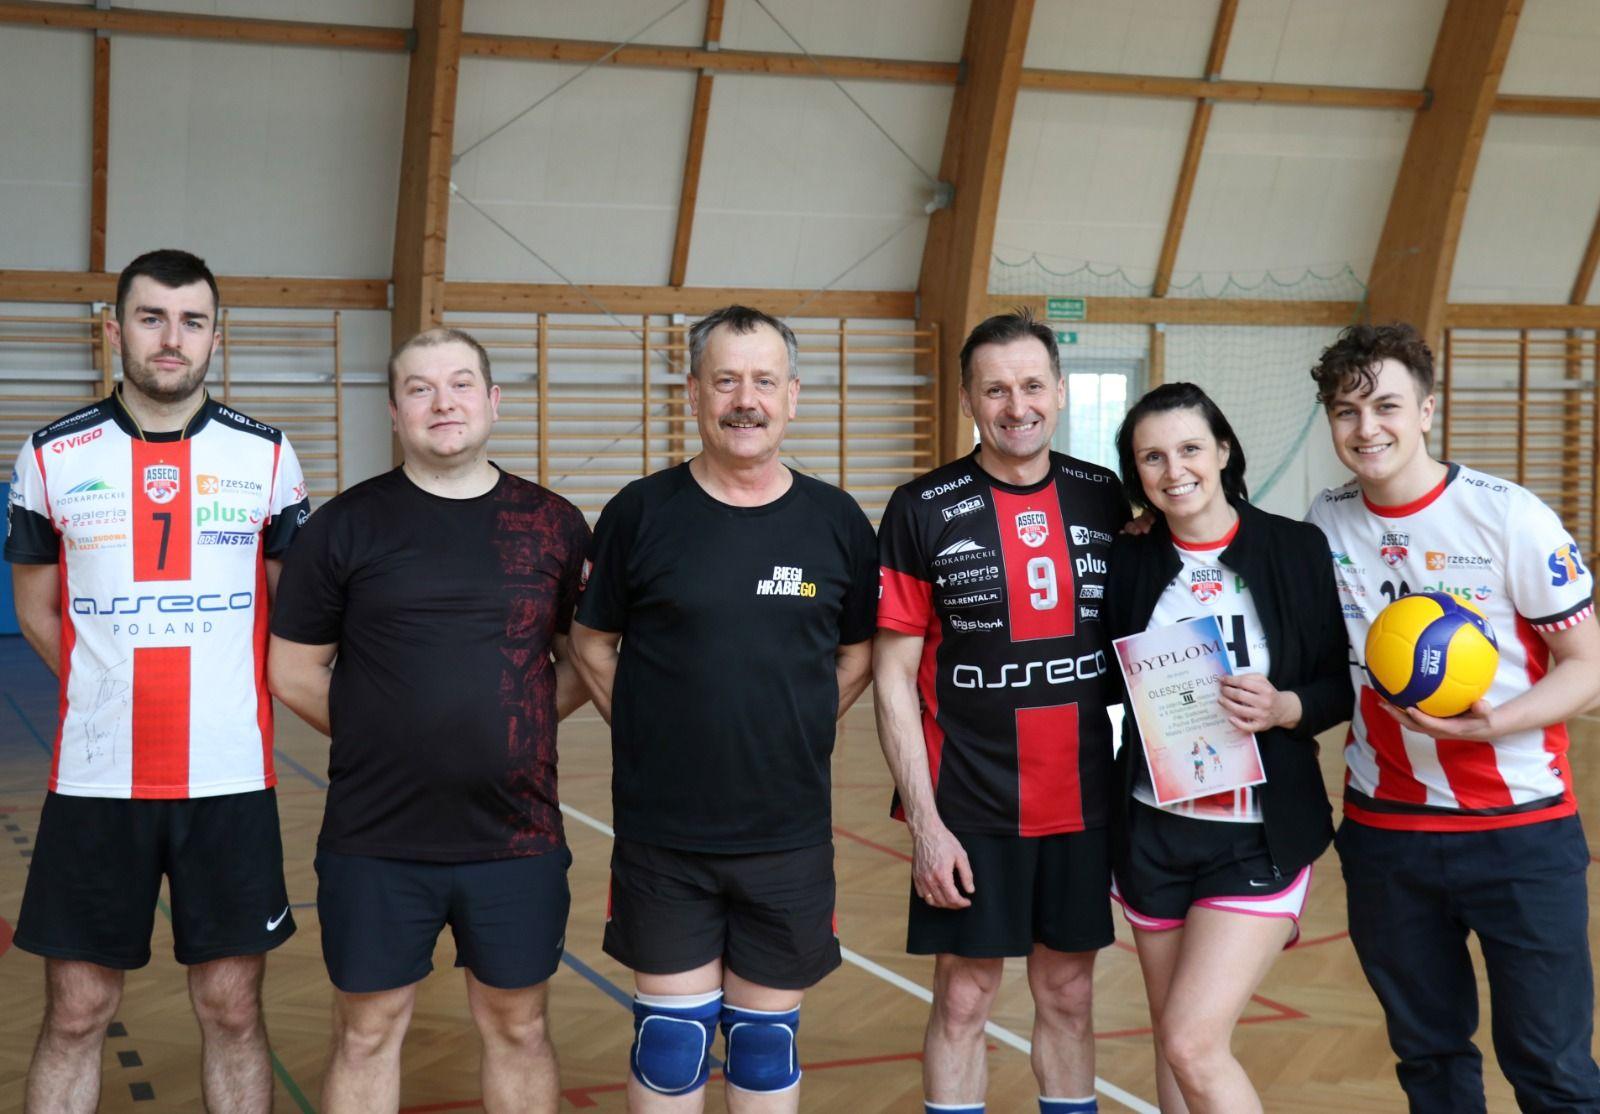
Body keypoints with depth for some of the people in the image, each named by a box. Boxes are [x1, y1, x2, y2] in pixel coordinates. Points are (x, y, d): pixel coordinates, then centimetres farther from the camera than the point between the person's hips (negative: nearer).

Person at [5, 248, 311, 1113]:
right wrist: (109, 695, 7)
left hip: (229, 779, 0)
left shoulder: (266, 457, 3)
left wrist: (229, 697, 6)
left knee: (231, 1009, 6)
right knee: (75, 1014, 5)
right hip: (95, 779, 0)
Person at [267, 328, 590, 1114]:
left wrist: (521, 726, -2)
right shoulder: (346, 525, -2)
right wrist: (388, 741, 1)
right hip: (375, 843, -1)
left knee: (517, 1029, 12)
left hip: (518, 839, 1)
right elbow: (293, 672, 2)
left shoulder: (554, 526, 2)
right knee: (366, 1035, 9)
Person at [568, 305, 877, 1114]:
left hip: (790, 840, 2)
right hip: (662, 839, -1)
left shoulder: (837, 522, -1)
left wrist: (793, 734, 5)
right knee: (670, 1041, 7)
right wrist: (653, 738, 1)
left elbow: (858, 655, 12)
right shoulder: (641, 512, -5)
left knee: (766, 1042, 12)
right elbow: (592, 645, 6)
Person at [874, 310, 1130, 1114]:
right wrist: (925, 820, -11)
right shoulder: (922, 511, -6)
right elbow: (894, 678, -6)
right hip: (970, 809, -3)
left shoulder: (1107, 501, 3)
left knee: (1068, 996, 12)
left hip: (1084, 802, 3)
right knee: (964, 998, 5)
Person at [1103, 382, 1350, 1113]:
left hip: (1258, 838, -4)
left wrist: (1284, 708, -20)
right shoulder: (1127, 565, 2)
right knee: (1175, 1048, 12)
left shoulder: (1298, 550, -5)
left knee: (1194, 1045, -13)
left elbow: (1346, 686, -2)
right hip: (1152, 832, 4)